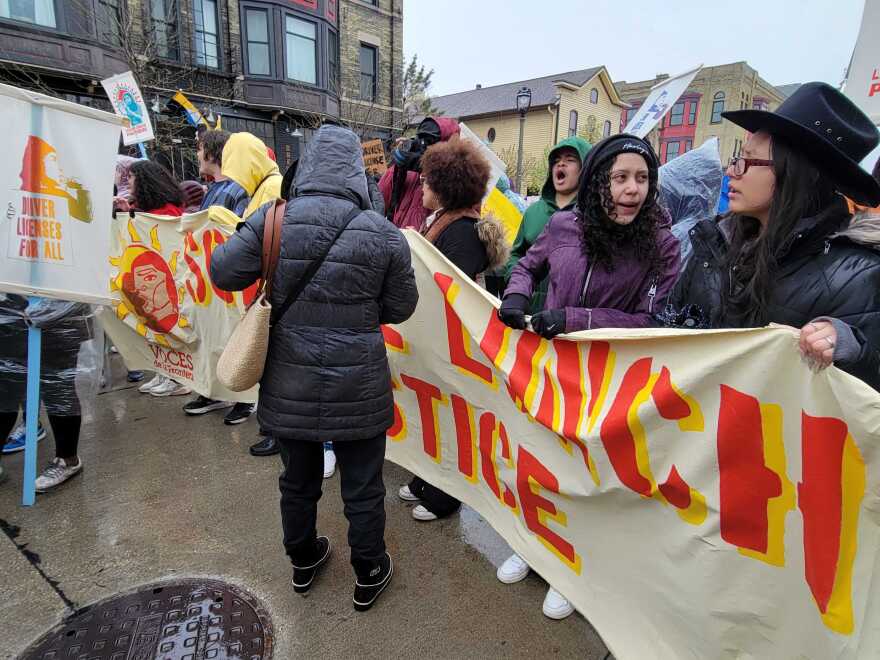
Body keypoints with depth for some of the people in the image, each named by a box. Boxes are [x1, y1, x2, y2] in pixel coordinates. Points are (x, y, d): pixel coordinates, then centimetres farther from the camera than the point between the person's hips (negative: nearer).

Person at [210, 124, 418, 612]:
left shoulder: (272, 219, -7)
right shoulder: (383, 233, -10)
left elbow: (223, 272, -3)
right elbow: (400, 308, -3)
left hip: (289, 383, 3)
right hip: (358, 388, -2)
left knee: (298, 479, 23)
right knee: (362, 486, 15)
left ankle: (303, 561, 46)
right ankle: (369, 575, 35)